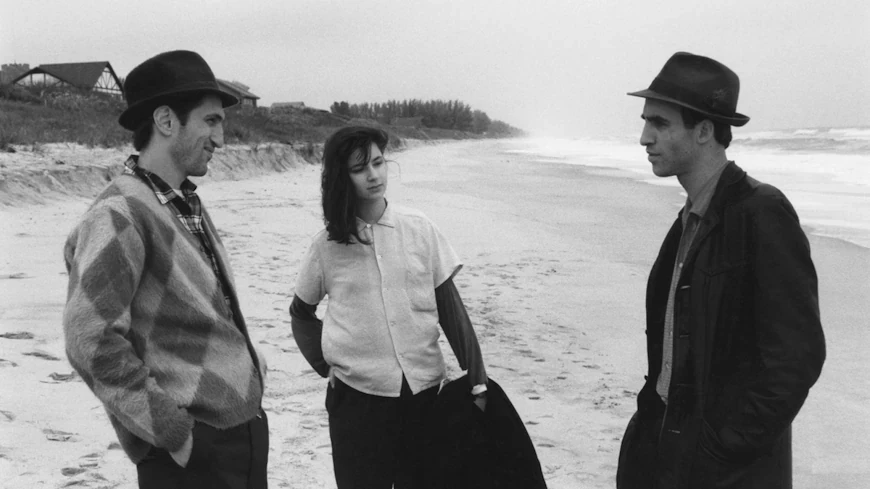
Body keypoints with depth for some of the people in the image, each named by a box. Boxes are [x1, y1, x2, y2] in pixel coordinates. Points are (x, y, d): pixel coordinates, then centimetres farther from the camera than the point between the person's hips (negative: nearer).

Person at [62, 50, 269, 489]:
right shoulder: (119, 215, -17)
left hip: (247, 429, 8)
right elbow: (91, 344, -21)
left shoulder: (187, 204, 10)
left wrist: (249, 365, 10)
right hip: (193, 453, -8)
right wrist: (175, 432, -17)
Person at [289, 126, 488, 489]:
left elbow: (450, 307, 0)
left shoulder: (418, 228, -2)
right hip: (356, 395, -1)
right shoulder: (327, 245, -2)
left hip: (424, 390, 1)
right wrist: (326, 366, 3)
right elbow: (301, 313, 13)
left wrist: (477, 378, -2)